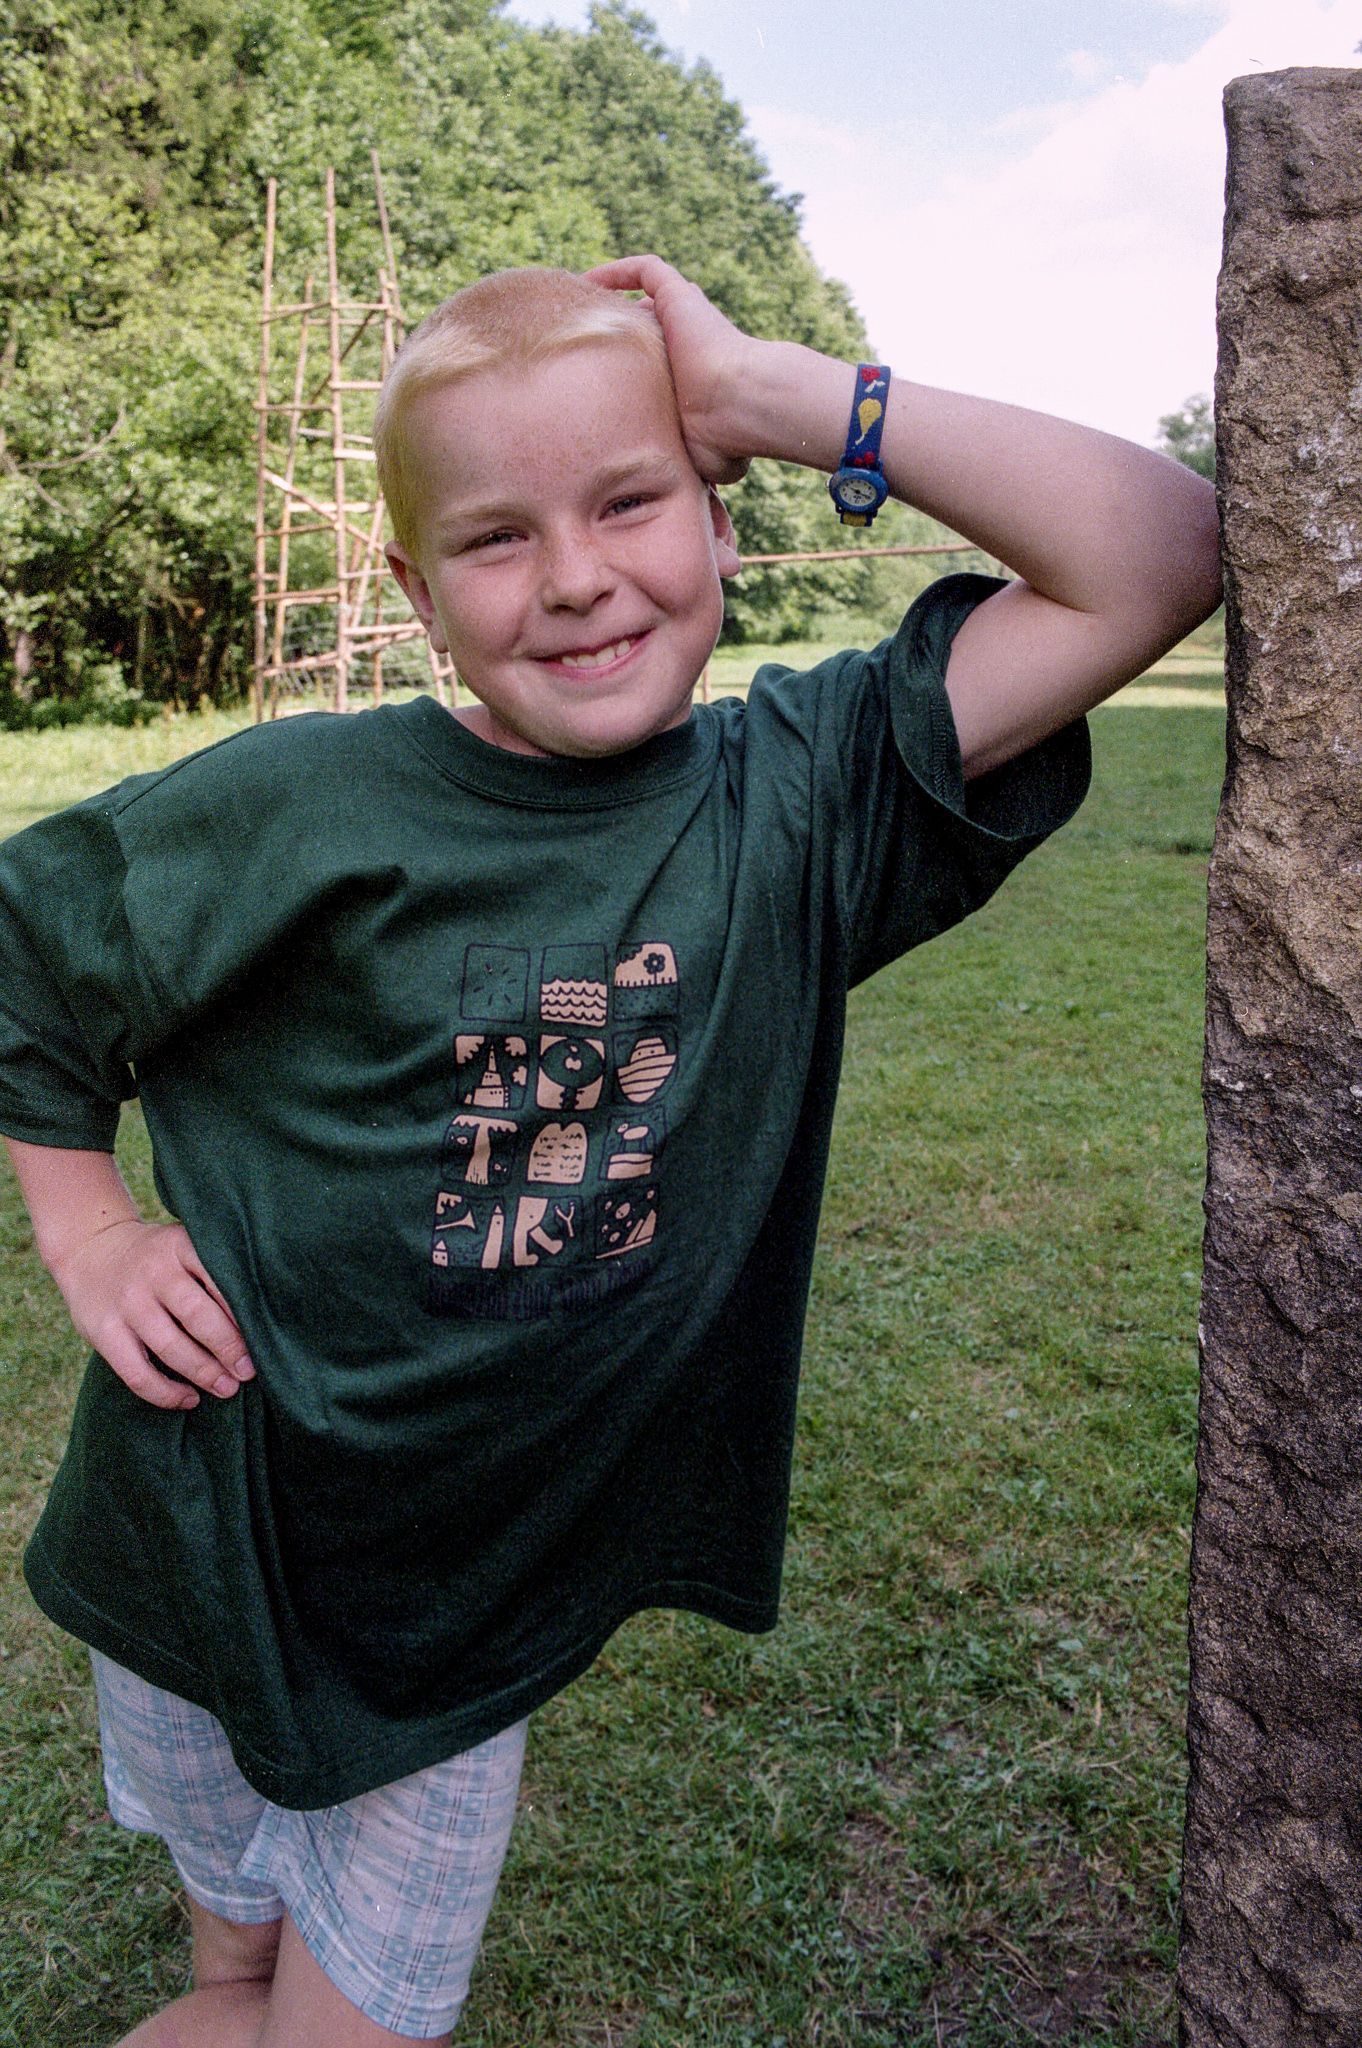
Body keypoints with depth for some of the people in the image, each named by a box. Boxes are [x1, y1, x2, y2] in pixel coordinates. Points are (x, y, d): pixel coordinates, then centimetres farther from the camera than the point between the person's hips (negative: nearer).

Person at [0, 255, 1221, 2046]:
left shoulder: (797, 795, -12)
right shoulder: (296, 806, -16)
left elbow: (1161, 555, -18)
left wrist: (772, 394, -21)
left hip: (474, 1607, 1)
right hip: (212, 1546, 0)